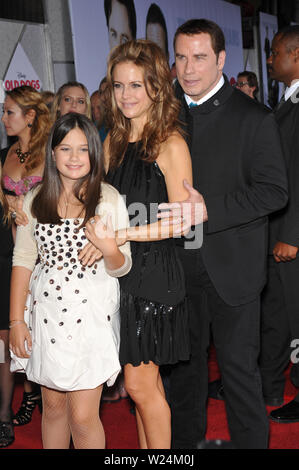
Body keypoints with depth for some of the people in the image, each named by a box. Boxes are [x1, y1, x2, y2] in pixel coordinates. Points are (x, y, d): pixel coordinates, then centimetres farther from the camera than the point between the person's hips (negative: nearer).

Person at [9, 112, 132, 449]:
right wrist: (16, 320, 1)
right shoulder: (36, 200, 2)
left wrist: (108, 249, -24)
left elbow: (121, 268, -1)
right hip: (46, 312, 3)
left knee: (83, 417, -3)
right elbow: (23, 260, 5)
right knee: (53, 407, 15)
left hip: (92, 313, -3)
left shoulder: (109, 199, -4)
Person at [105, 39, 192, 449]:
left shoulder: (170, 144, -11)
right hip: (119, 267, 6)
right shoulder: (114, 141, 10)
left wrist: (123, 234, -19)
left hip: (154, 271, -6)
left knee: (140, 384, 0)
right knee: (145, 379, 15)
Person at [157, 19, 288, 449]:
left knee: (239, 365, 5)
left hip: (232, 268, -4)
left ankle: (250, 441, 24)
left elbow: (274, 191, -14)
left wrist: (208, 208, -24)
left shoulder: (254, 119, -7)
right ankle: (185, 438, 35)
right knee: (185, 361, 18)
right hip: (180, 265, 5)